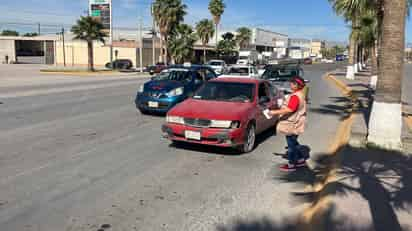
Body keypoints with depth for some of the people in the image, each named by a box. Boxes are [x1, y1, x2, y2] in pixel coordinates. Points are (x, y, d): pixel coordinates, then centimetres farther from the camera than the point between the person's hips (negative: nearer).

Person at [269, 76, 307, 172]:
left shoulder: (295, 96, -23)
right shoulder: (300, 95, 10)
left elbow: (290, 109, -30)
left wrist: (275, 112, -27)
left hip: (292, 124, -10)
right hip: (294, 123, 10)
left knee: (291, 144, -1)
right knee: (293, 143, 21)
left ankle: (291, 165, 9)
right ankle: (301, 160, 30)